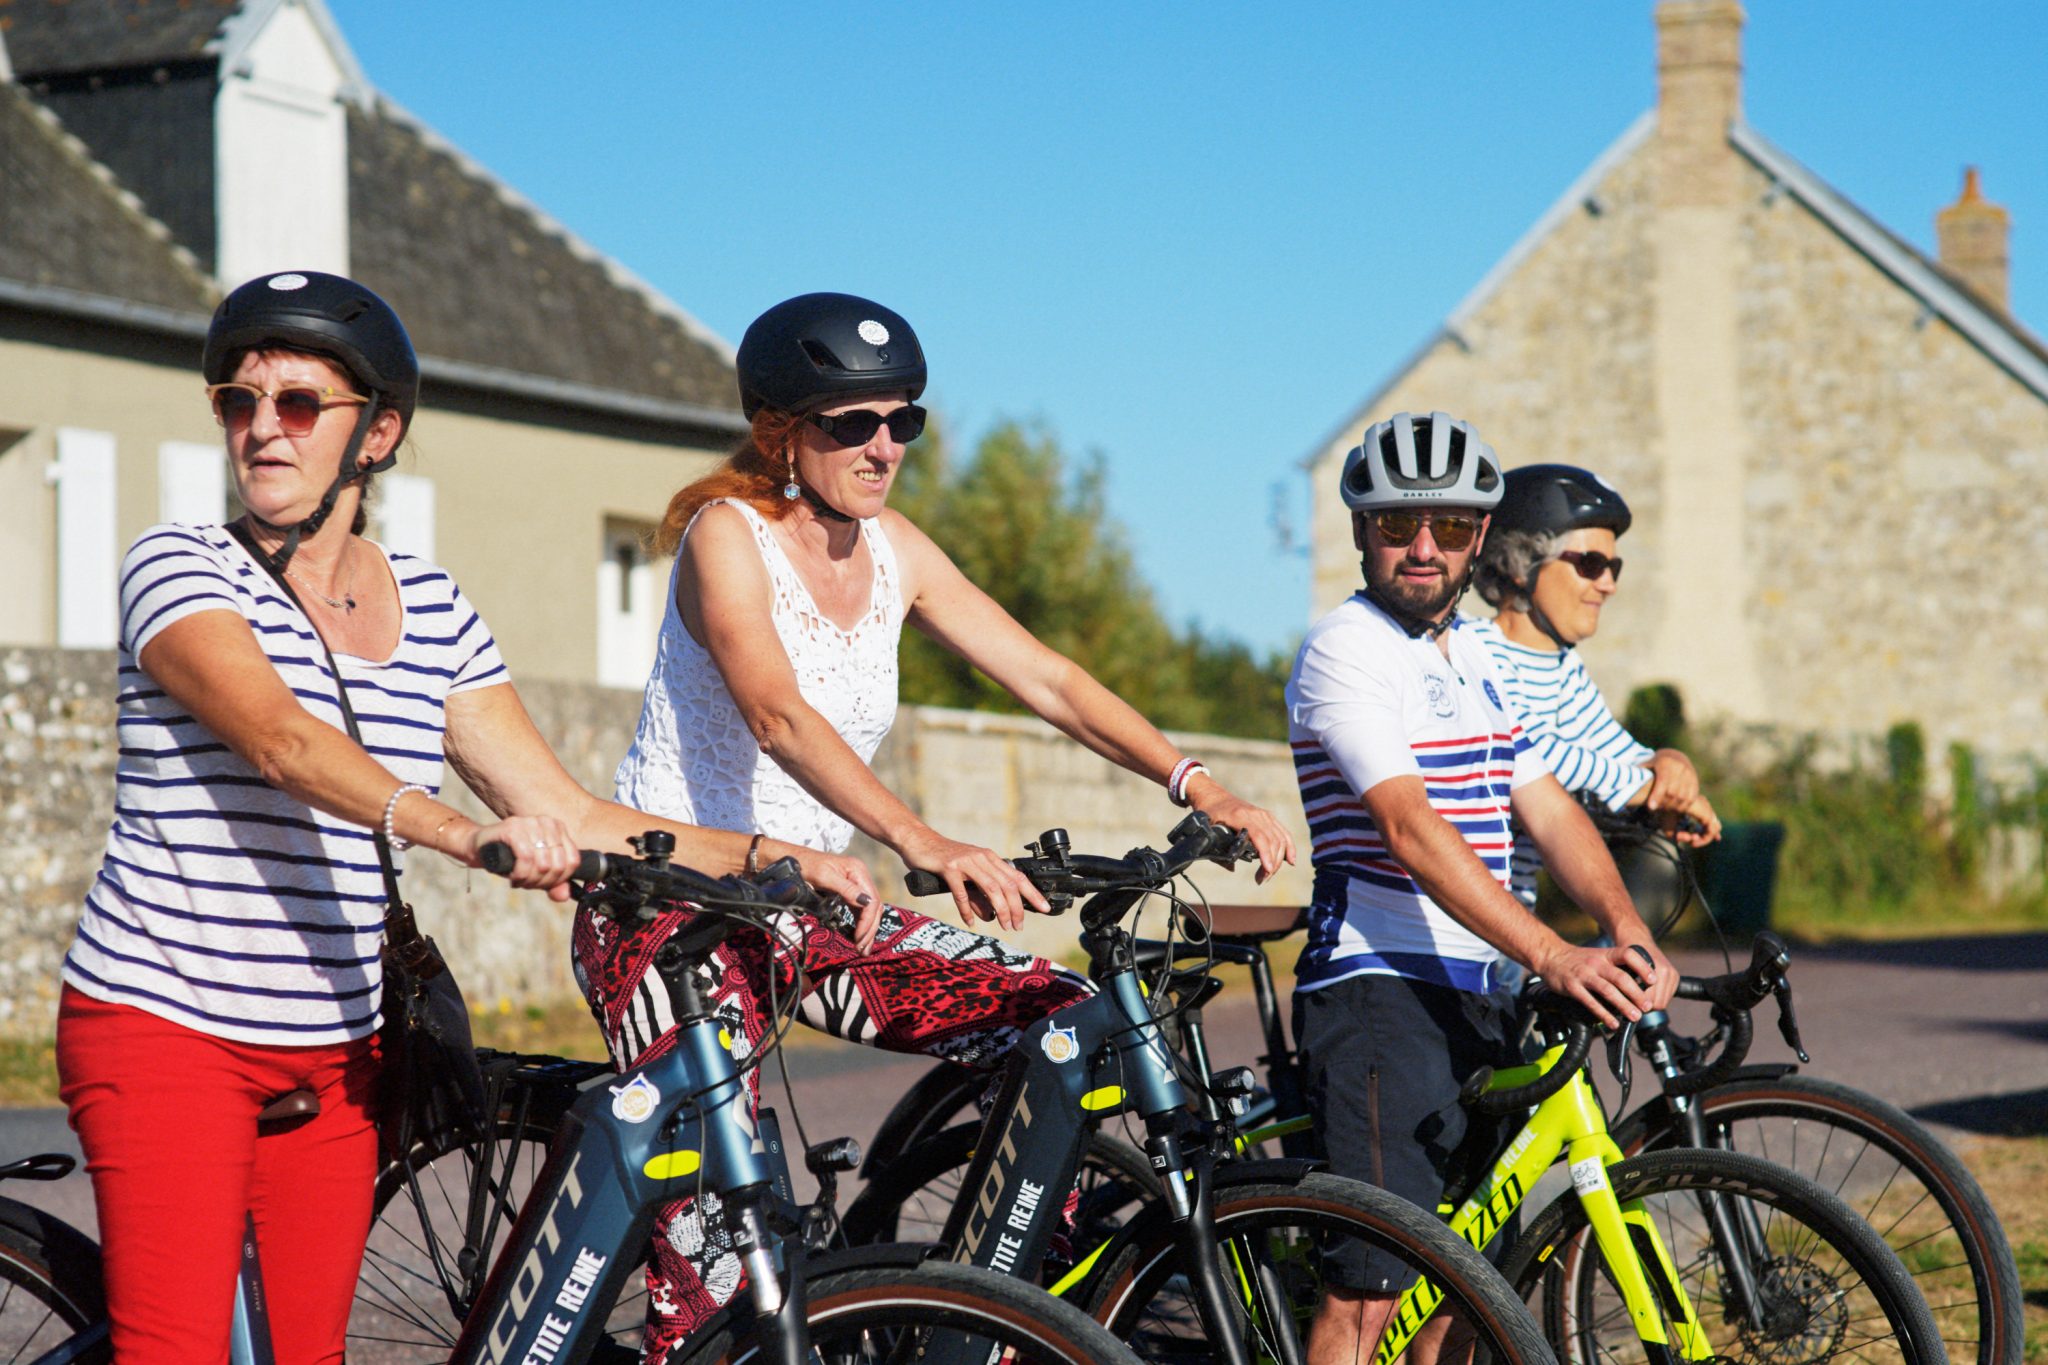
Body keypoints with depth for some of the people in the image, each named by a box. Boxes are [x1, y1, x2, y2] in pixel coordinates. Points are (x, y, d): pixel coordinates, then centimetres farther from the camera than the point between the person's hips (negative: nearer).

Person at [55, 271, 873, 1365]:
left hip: (332, 1050, 5)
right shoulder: (176, 568, -7)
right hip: (162, 1024, -5)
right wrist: (464, 833, -42)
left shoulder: (430, 609, 8)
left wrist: (773, 858, -8)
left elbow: (570, 814, 6)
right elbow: (278, 738, -26)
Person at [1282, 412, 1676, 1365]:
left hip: (1469, 994, 9)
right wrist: (1553, 956, -31)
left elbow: (1548, 811, 9)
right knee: (1374, 1281, -14)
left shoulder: (1475, 660, 17)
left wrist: (1626, 929, -10)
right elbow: (1410, 830, -22)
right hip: (1377, 988, -9)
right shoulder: (1343, 652, -10)